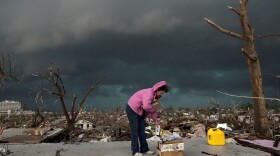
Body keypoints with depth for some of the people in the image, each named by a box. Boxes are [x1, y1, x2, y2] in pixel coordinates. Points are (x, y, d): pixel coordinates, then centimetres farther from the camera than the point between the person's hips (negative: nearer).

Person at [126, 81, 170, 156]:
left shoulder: (156, 95, 2)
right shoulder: (149, 93, -27)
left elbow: (154, 108, 7)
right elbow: (146, 107, -39)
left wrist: (155, 120, 2)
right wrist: (153, 110, -18)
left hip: (140, 111, 9)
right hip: (132, 109, -9)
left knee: (142, 130, 8)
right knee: (135, 130, -6)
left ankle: (144, 149, 16)